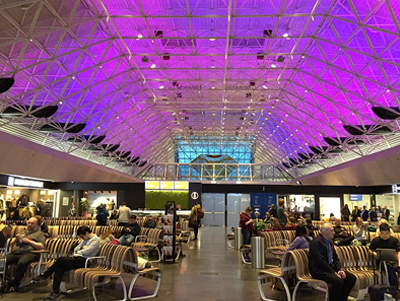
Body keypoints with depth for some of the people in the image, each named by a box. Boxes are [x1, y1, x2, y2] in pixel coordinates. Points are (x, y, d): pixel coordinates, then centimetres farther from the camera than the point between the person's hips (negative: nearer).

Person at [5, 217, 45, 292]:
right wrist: (16, 239, 8)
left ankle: (15, 284, -21)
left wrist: (29, 241, -5)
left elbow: (42, 246, 0)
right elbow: (12, 243, 31)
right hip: (14, 252, 5)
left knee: (21, 263, -37)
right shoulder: (23, 232, 33)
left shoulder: (39, 233, 15)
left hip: (28, 253, -5)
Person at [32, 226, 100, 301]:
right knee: (59, 268, -16)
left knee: (61, 260, -20)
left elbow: (87, 251, -15)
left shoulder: (96, 240, -5)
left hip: (84, 261, -9)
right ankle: (55, 293, -17)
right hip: (78, 258, 9)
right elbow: (76, 249, 21)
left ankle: (44, 275, -1)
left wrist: (78, 252, 2)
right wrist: (81, 250, 0)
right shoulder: (85, 240, 24)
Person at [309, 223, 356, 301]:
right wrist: (334, 273, -19)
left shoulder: (330, 241, 13)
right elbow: (321, 261, -21)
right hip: (319, 270, -9)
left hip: (331, 267, 9)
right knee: (338, 281, -30)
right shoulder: (317, 242, -17)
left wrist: (340, 270, -1)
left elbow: (335, 258, 15)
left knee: (351, 278, -2)